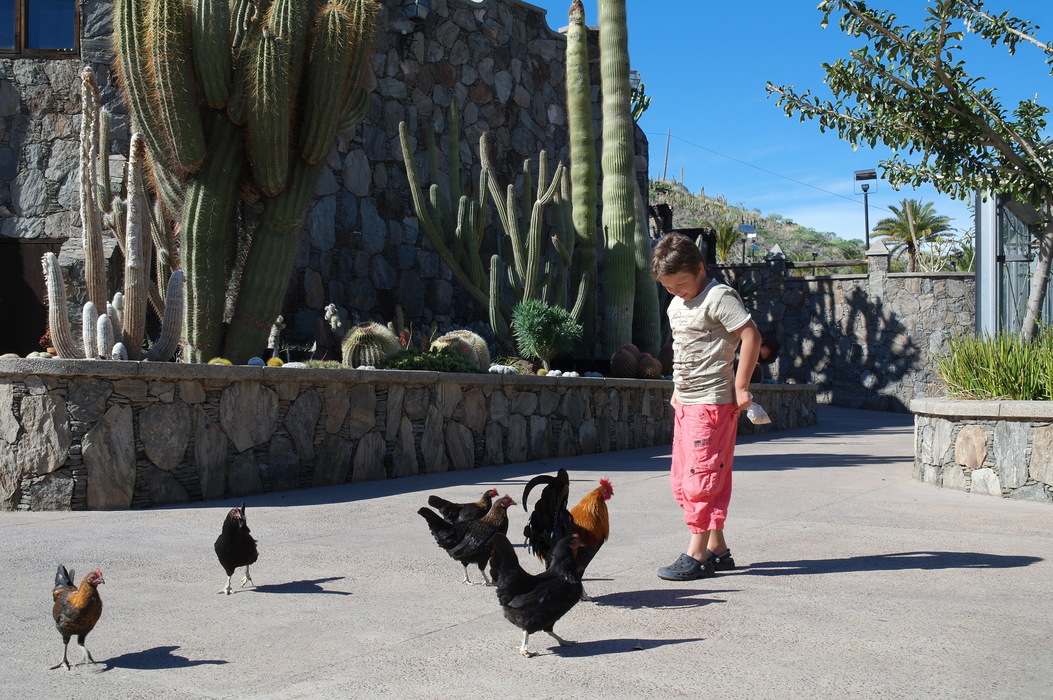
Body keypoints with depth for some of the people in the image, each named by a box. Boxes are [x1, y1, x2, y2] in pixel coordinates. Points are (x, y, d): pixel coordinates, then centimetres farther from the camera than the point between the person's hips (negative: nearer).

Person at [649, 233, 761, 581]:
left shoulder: (719, 297, -11)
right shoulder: (675, 307, 15)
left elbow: (751, 335, -17)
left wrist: (740, 386, -17)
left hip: (712, 401, -10)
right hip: (685, 403, 10)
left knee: (701, 477, -9)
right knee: (681, 480, 10)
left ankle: (697, 555, -2)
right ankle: (717, 548, 18)